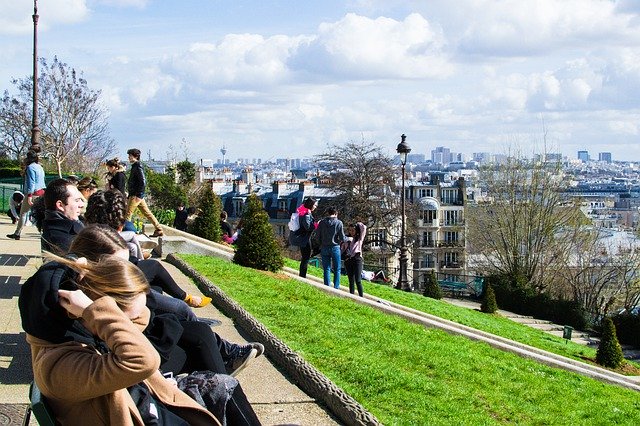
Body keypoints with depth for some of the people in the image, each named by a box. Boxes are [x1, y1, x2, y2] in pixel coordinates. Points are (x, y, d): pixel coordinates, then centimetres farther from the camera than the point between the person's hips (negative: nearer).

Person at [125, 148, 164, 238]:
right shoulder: (135, 166, 17)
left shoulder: (138, 167, -13)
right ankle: (159, 230, 11)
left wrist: (137, 195, -21)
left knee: (128, 213, -7)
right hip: (135, 195, 10)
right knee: (147, 213, 10)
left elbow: (143, 182, -20)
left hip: (136, 195, -10)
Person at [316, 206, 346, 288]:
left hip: (324, 248, 3)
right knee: (337, 269, 7)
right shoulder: (339, 223, -9)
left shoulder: (322, 222, -1)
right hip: (335, 247, -2)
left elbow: (318, 236, 3)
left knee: (326, 269, 9)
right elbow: (342, 238, -8)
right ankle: (336, 287, 4)